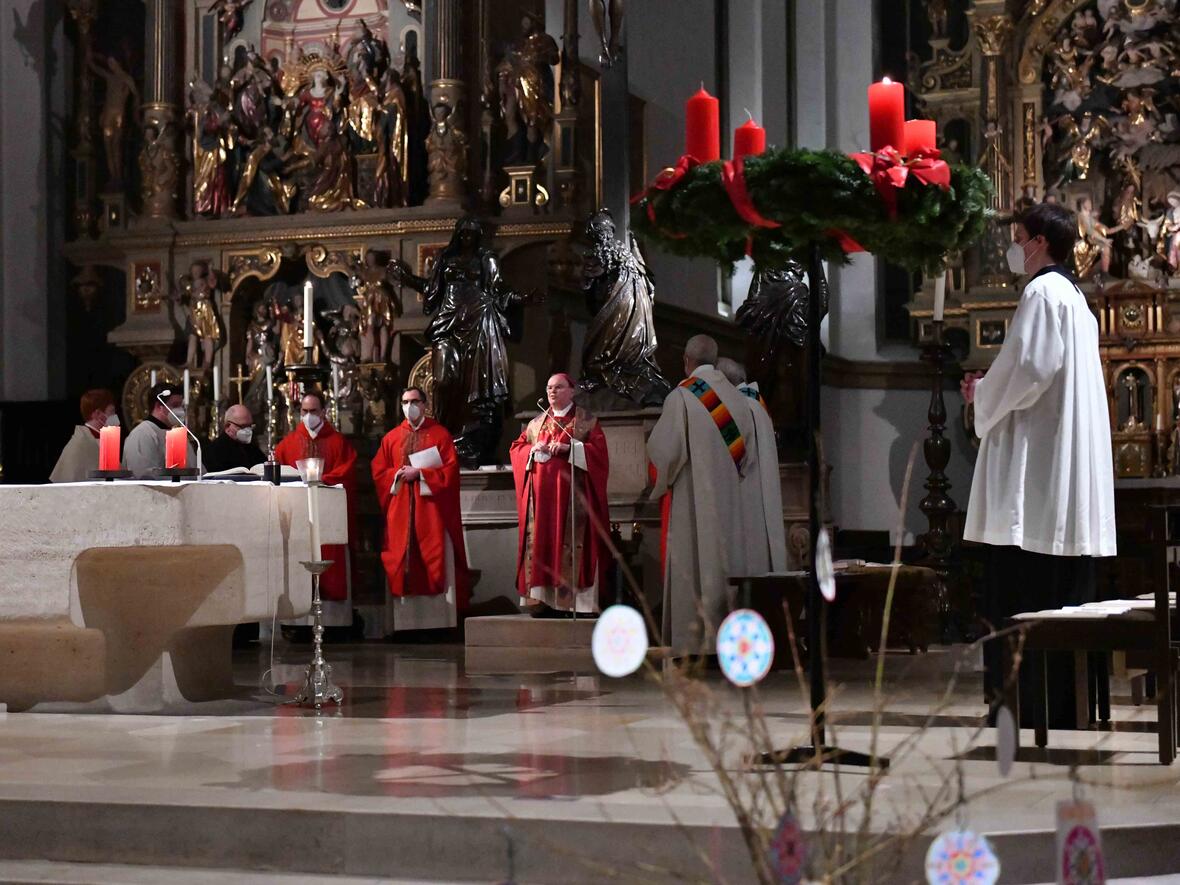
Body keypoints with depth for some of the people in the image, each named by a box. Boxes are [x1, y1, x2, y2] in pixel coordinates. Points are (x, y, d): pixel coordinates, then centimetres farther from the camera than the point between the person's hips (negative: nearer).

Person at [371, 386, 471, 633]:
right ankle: (404, 621, -1)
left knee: (436, 563, -5)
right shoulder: (391, 438, 13)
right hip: (400, 511, 3)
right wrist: (399, 474, -9)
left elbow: (450, 469, -4)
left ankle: (438, 620, -4)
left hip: (431, 508, -3)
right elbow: (378, 472, 9)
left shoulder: (440, 434, 4)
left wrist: (420, 473, -12)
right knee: (400, 566, -2)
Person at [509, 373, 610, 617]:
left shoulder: (586, 421, 5)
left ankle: (575, 598, -8)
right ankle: (543, 597, -2)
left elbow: (599, 450, -5)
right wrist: (533, 449, -6)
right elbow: (516, 447, 15)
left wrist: (569, 447, -17)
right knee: (540, 541, -3)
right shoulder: (536, 423, 18)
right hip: (541, 493, 4)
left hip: (572, 491, -4)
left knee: (571, 542, -9)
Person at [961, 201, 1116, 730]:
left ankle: (1031, 701, -10)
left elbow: (1028, 368, -18)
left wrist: (985, 397, -1)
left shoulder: (1042, 294, -9)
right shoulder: (1074, 298, 21)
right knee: (1066, 589, 9)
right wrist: (991, 390, 18)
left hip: (1037, 466, -10)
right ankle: (1068, 702, 11)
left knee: (1026, 592, -9)